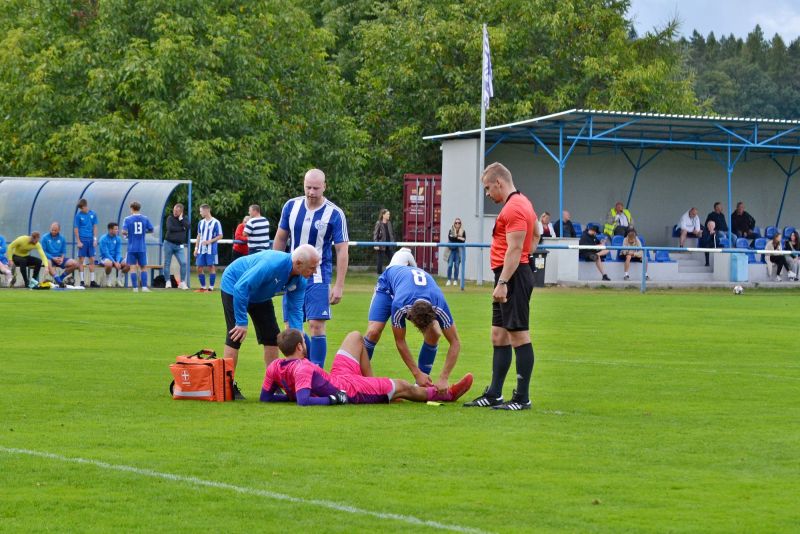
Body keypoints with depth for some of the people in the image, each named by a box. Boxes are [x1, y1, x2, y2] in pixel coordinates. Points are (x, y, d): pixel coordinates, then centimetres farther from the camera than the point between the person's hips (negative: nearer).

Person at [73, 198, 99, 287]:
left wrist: (95, 239, 3)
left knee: (92, 260, 5)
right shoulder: (78, 215, -4)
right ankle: (82, 281, 2)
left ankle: (92, 281, 10)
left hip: (90, 240, 3)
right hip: (82, 240, -3)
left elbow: (94, 227, 9)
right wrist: (78, 241, -9)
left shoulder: (93, 214, 5)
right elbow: (76, 229, -4)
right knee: (81, 260, -1)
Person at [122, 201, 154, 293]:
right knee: (143, 268, 10)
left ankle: (135, 288, -3)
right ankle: (144, 287, 1)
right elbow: (151, 230, 5)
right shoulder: (145, 219, 2)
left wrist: (125, 235, 7)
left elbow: (124, 232, -15)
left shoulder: (128, 219, -5)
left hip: (132, 247, -2)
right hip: (142, 247, 2)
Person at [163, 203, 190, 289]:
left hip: (179, 245, 1)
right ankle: (168, 282, 12)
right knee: (167, 263, 2)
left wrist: (181, 219, -11)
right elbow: (170, 228, -17)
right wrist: (181, 228, -10)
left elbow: (188, 226, -10)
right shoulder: (170, 218, -1)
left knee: (183, 263, -10)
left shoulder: (185, 218, 8)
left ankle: (182, 282, -3)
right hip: (169, 243, -1)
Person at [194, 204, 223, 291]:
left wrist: (210, 241, -17)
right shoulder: (201, 223, 12)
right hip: (201, 250, 6)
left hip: (211, 250, -6)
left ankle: (211, 287, 4)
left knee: (211, 267, -3)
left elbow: (220, 236, -6)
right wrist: (196, 248, 12)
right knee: (199, 268, 4)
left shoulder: (215, 222, -6)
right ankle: (203, 287, 15)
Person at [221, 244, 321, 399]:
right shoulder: (272, 265, -41)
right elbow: (241, 288, -39)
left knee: (272, 336, 3)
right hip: (233, 286, -8)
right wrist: (242, 322, -35)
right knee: (235, 337, -14)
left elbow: (294, 310, -10)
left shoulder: (300, 281, -16)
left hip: (260, 296, 8)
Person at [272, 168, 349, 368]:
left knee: (316, 325, -12)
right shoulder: (291, 206, 1)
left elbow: (342, 251, -9)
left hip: (318, 276, -4)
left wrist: (339, 286, -14)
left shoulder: (335, 214, -10)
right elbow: (280, 239, 12)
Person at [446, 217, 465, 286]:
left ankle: (455, 280, 6)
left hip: (459, 251, 0)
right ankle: (449, 280, 2)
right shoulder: (451, 231, 3)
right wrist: (458, 238, -15)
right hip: (451, 250, 0)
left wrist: (454, 238, -15)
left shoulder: (463, 232, 4)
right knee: (450, 265, -7)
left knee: (456, 266, -3)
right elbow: (450, 238, -14)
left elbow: (463, 240, -8)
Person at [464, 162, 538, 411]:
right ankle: (494, 394, 19)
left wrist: (503, 283, -24)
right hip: (511, 277, 11)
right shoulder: (522, 203, 17)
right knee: (499, 337, 14)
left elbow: (514, 250, -21)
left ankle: (522, 398, -5)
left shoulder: (514, 208, -15)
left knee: (519, 335, -7)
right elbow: (536, 235, 29)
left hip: (513, 277, -11)